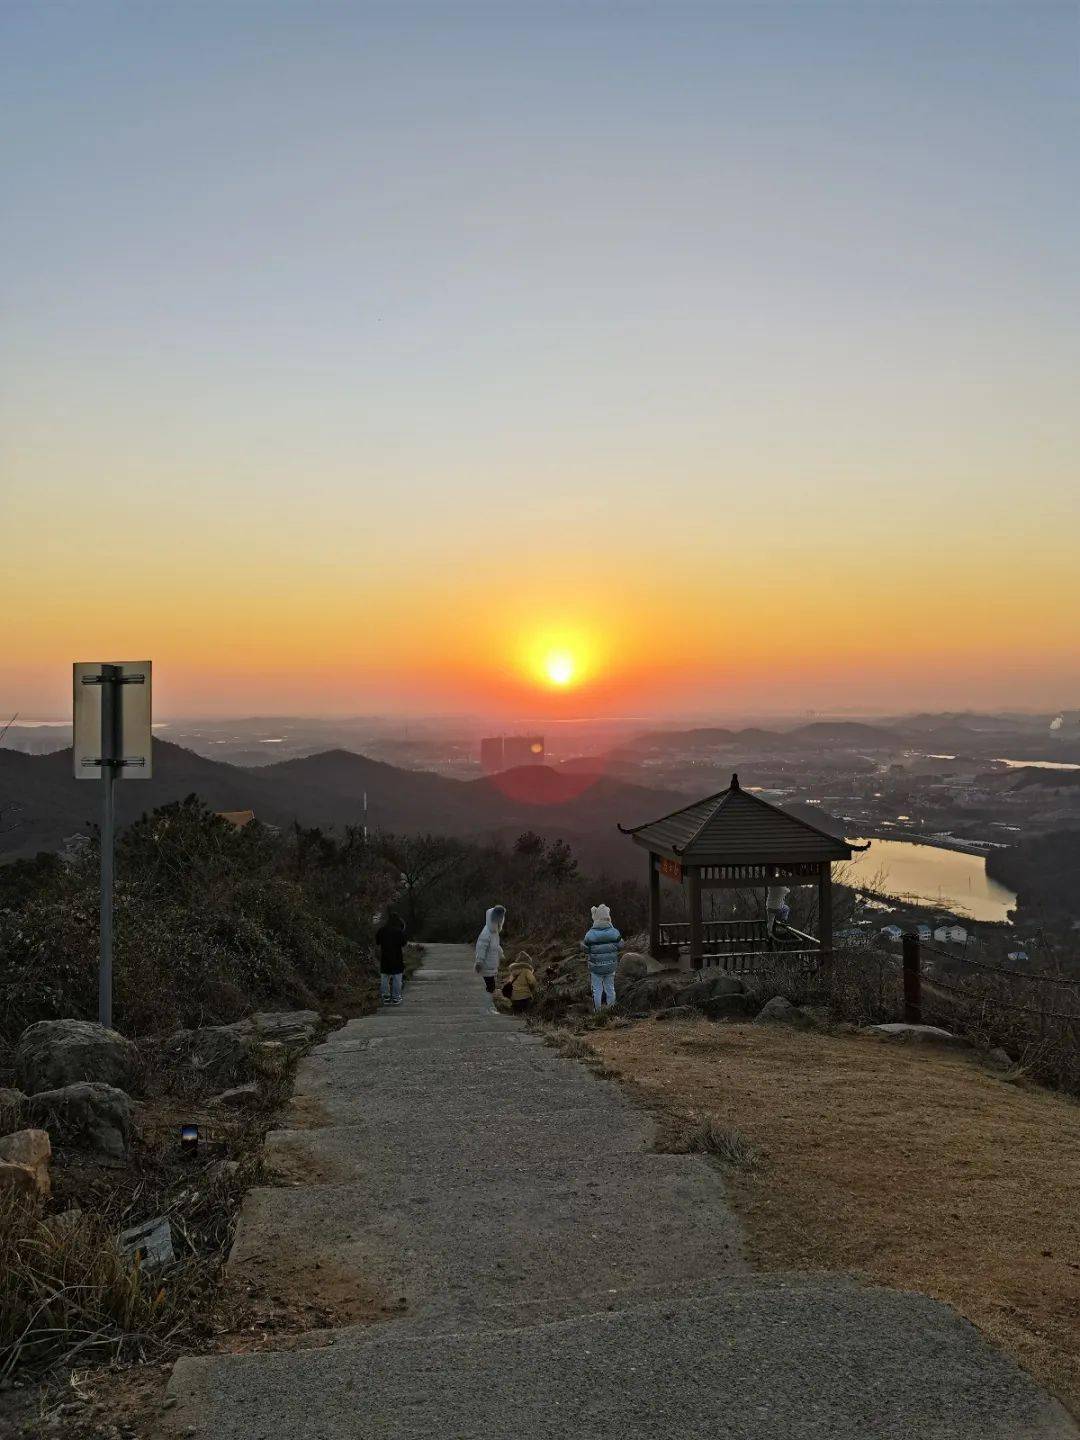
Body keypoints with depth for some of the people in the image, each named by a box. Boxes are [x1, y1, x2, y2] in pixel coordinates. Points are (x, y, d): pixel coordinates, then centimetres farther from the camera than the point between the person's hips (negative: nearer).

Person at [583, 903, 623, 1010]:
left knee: (597, 990, 10)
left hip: (596, 967, -2)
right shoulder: (614, 933, -10)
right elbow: (620, 946, 2)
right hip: (611, 966, 2)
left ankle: (597, 1010, 17)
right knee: (610, 988, 15)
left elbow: (586, 951, -5)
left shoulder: (590, 935, -14)